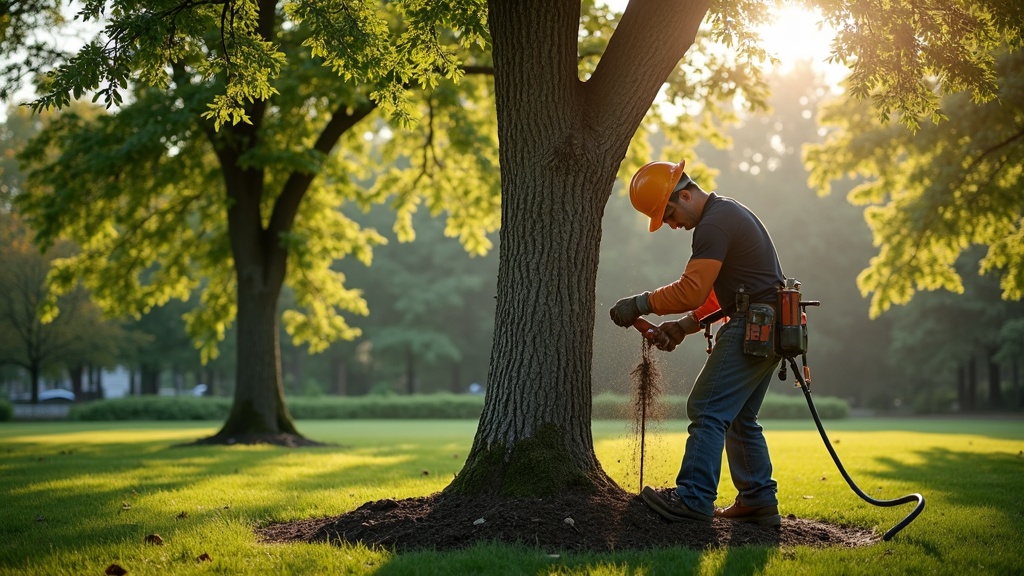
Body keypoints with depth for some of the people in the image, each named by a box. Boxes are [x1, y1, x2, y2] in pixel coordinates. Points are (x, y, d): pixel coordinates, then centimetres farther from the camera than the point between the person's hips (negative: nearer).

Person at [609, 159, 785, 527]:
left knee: (707, 411, -11)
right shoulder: (729, 213, 21)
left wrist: (641, 303, -12)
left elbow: (691, 290, -22)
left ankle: (693, 500, -15)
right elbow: (716, 290, 23)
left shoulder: (714, 223, -14)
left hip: (752, 329, -11)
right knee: (740, 419, 15)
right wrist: (683, 326, 13)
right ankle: (760, 502, 16)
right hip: (767, 330, 11)